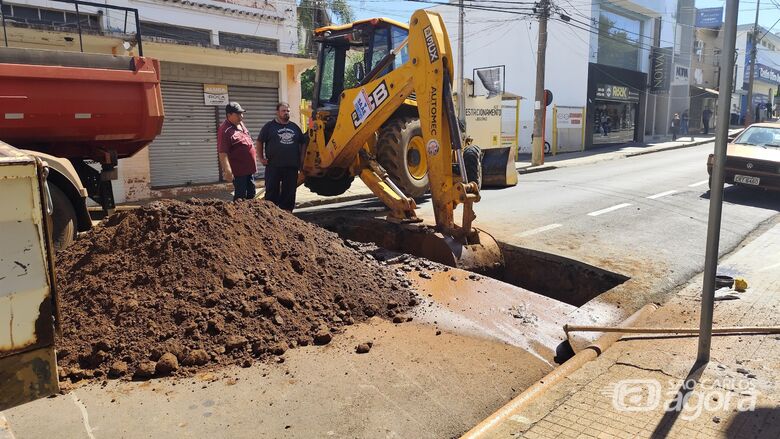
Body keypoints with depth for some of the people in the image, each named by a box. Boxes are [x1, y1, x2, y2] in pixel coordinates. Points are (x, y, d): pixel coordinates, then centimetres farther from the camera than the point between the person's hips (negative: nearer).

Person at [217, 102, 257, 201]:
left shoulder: (240, 124, 9)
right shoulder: (225, 130, -19)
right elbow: (222, 152, -24)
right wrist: (227, 171, -31)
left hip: (249, 168, 9)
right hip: (238, 170, -9)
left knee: (251, 194, 17)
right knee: (240, 196, -3)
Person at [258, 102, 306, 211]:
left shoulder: (294, 127, 13)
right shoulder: (269, 126, 3)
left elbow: (303, 143, 21)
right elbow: (259, 142, 6)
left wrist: (302, 158, 11)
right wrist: (261, 158, 0)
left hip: (292, 166, 4)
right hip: (273, 166, -3)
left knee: (289, 192, 7)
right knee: (272, 192, -1)